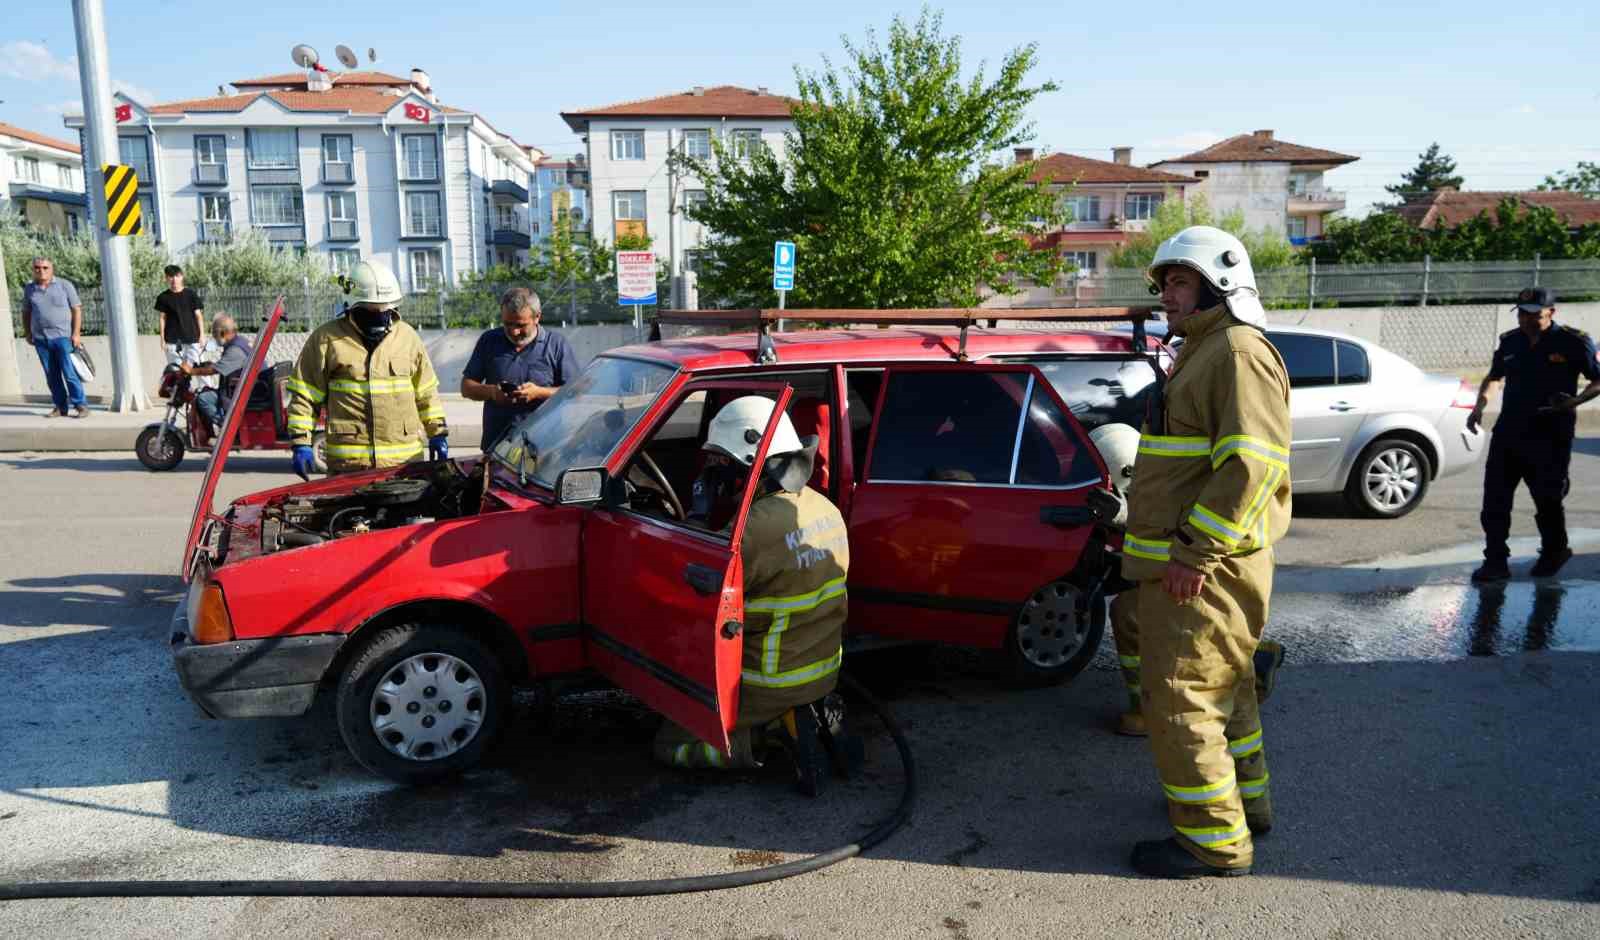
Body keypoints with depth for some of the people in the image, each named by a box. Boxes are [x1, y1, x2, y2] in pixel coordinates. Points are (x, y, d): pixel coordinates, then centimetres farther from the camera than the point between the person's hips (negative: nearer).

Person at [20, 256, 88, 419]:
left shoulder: (65, 285, 1)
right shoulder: (29, 289, 11)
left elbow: (77, 309, -1)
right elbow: (26, 313, 20)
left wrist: (76, 333, -8)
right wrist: (27, 333, 12)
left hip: (63, 337, -4)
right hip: (41, 339, 4)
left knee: (70, 373, -8)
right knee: (51, 376, 5)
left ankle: (80, 405, -3)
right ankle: (61, 407, 11)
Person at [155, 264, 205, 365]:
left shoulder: (191, 294, 1)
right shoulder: (163, 297, 4)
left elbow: (198, 315, 3)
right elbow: (163, 318, 7)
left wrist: (202, 335, -1)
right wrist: (162, 339, 4)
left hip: (192, 338, -1)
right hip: (172, 340, 1)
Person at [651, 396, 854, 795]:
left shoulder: (756, 528, -29)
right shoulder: (825, 508, -1)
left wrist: (699, 516, -8)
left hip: (772, 682, -8)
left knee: (668, 744, 10)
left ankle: (776, 730, -5)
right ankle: (813, 717, 10)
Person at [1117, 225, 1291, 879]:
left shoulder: (1239, 351, -14)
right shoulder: (1202, 353, 21)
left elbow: (1251, 461, -26)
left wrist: (1194, 550, -26)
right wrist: (1162, 545, 24)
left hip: (1201, 571, -11)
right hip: (1188, 563, 11)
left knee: (1180, 700, -6)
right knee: (1222, 687, 22)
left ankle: (1214, 842, 4)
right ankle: (1246, 800, 38)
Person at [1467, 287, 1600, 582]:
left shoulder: (1573, 342, -6)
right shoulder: (1510, 342, 7)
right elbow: (1493, 377, 21)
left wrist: (1576, 401, -20)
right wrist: (1479, 407, 6)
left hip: (1551, 439, -4)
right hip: (1507, 434, 4)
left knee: (1548, 501, 8)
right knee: (1494, 501, -1)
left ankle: (1554, 553, 32)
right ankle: (1496, 561, 5)